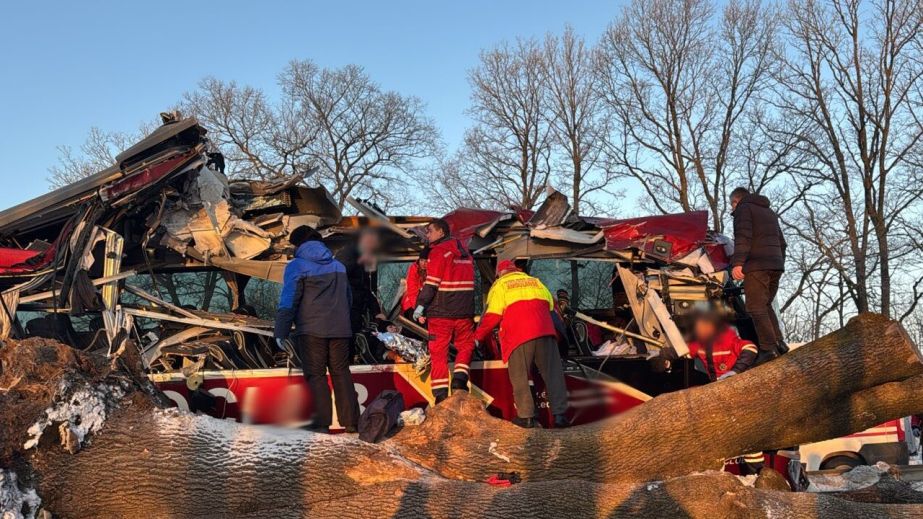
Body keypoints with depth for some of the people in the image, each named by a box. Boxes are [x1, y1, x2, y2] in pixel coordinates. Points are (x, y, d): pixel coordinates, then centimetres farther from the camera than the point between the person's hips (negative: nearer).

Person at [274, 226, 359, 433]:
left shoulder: (297, 266, -3)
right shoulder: (338, 266, 17)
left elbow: (288, 301, -9)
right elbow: (347, 298, 22)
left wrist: (281, 332, -7)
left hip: (311, 330, -5)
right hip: (340, 330, 5)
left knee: (316, 375, 0)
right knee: (341, 373, 10)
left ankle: (321, 423, -4)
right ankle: (350, 420, 10)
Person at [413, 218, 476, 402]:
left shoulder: (439, 251, -8)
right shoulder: (465, 251, 15)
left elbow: (431, 283, -15)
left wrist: (420, 306, -11)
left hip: (440, 311, -5)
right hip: (464, 311, 5)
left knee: (438, 352, 2)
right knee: (465, 345, 19)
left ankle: (441, 395, 1)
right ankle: (459, 378, -2)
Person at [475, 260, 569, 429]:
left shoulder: (500, 285, 13)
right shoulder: (535, 281, 26)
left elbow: (492, 315, 4)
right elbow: (550, 306, 23)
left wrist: (478, 336, 14)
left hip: (518, 335, -3)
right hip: (545, 332, 3)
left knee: (520, 377, 4)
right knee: (553, 373, 6)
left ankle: (526, 416, 1)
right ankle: (559, 414, 2)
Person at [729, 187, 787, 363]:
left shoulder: (743, 208, 3)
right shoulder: (770, 212, 30)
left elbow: (743, 237, -14)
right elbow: (781, 242, 32)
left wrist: (737, 262, -23)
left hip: (756, 265, -8)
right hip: (776, 264, 8)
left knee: (756, 307, -10)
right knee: (765, 305, 16)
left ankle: (768, 348, -20)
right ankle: (778, 342, 2)